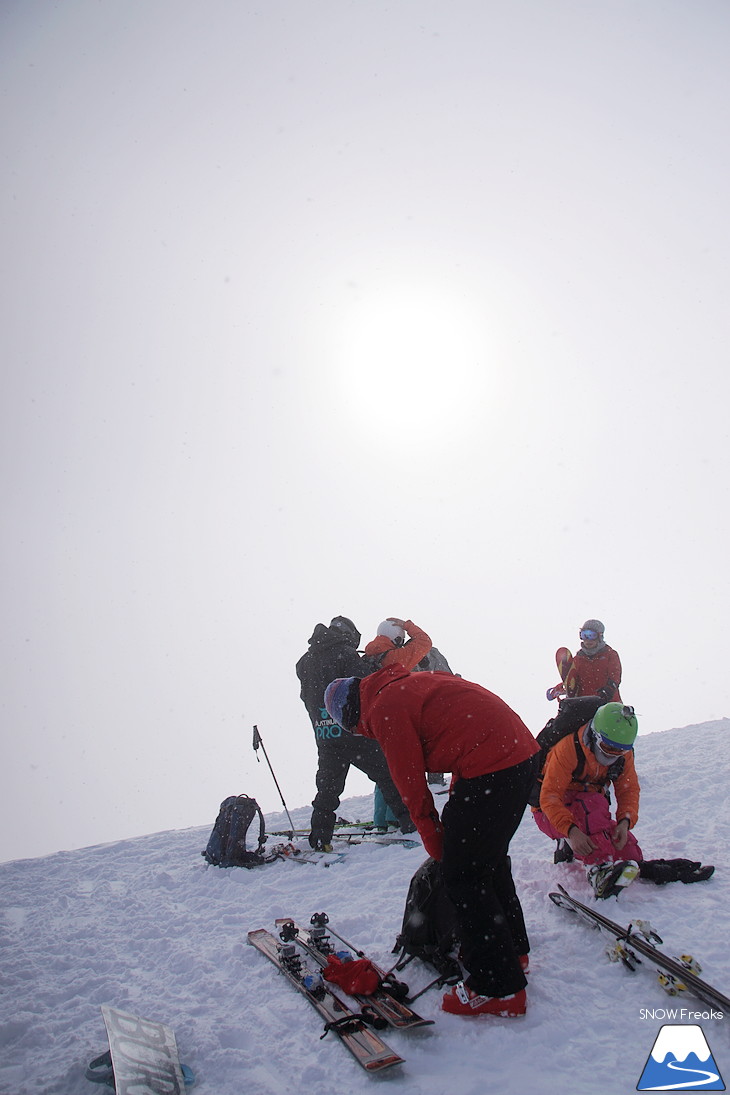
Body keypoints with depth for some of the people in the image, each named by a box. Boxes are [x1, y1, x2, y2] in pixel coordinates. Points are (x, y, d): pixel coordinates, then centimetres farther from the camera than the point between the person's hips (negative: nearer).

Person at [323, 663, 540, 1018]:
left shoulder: (384, 709, -5)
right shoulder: (410, 683, 22)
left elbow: (412, 787, -3)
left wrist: (437, 846, 9)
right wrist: (456, 813, 25)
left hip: (489, 769, -10)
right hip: (524, 753, 10)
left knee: (463, 877, 1)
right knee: (491, 861, 24)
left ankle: (498, 987, 8)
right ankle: (513, 951, 39)